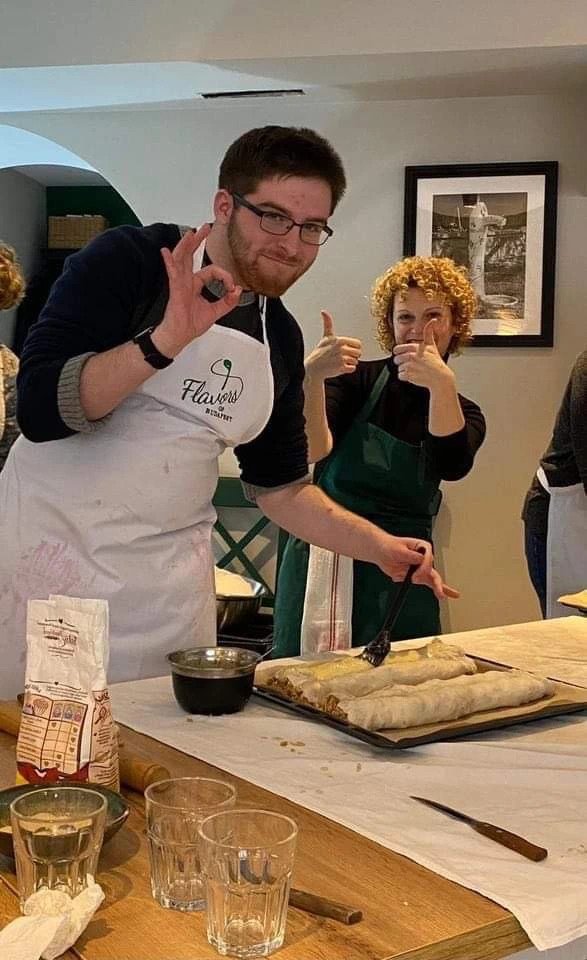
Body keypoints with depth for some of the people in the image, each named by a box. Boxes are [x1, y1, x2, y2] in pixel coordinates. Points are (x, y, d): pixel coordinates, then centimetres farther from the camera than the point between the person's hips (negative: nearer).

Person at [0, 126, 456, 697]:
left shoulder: (281, 337, 7)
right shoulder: (129, 260, -9)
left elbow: (279, 484, 14)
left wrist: (379, 547, 2)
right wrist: (166, 342, -29)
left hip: (171, 580, 5)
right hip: (53, 545, -4)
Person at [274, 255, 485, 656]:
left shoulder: (463, 413, 5)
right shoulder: (359, 379, -2)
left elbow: (451, 467, -18)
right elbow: (312, 450, -19)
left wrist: (442, 384, -34)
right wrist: (311, 378, -37)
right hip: (325, 561, -2)